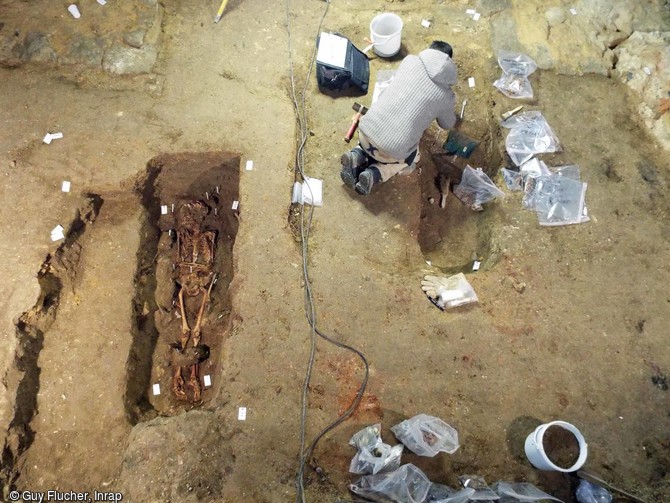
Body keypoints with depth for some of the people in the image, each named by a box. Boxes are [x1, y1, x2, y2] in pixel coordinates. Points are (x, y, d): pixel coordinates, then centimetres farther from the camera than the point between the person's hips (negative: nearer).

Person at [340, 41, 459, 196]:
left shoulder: (409, 60, 8)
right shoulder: (446, 96, 2)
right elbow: (447, 124, 22)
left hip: (366, 131, 3)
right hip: (394, 149, -3)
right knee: (412, 158, 32)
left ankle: (357, 156, 8)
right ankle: (374, 174, 6)